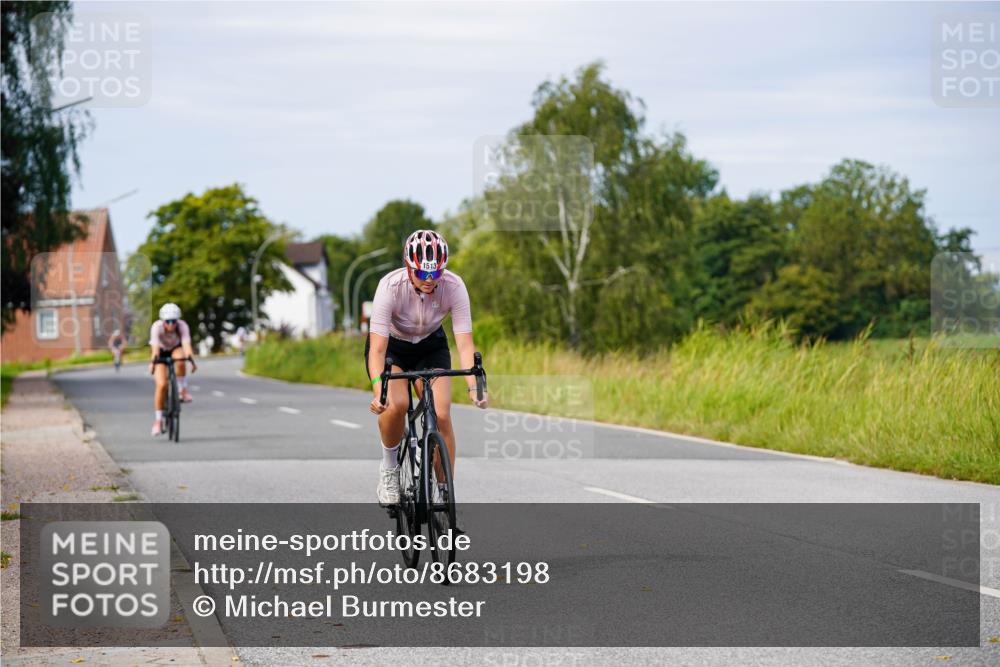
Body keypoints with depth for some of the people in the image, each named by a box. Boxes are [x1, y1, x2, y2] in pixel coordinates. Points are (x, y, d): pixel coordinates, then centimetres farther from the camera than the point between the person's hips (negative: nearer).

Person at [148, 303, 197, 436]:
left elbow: (186, 343, -41)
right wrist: (153, 361, -60)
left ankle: (183, 390, -16)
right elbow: (155, 346, -43)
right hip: (162, 352, -1)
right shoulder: (157, 327, -32)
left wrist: (190, 357, -60)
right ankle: (158, 420, -7)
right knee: (162, 385, -18)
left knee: (179, 360, -37)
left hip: (176, 349, 1)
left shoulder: (182, 326, -29)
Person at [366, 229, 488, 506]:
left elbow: (464, 343, -29)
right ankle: (389, 467, -2)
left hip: (430, 345, 2)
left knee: (441, 415, -16)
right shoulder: (390, 286, -34)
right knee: (397, 403, -29)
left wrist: (474, 386, -45)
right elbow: (377, 348, -37)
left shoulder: (454, 287, -28)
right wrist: (378, 391, -52)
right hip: (390, 345, -2)